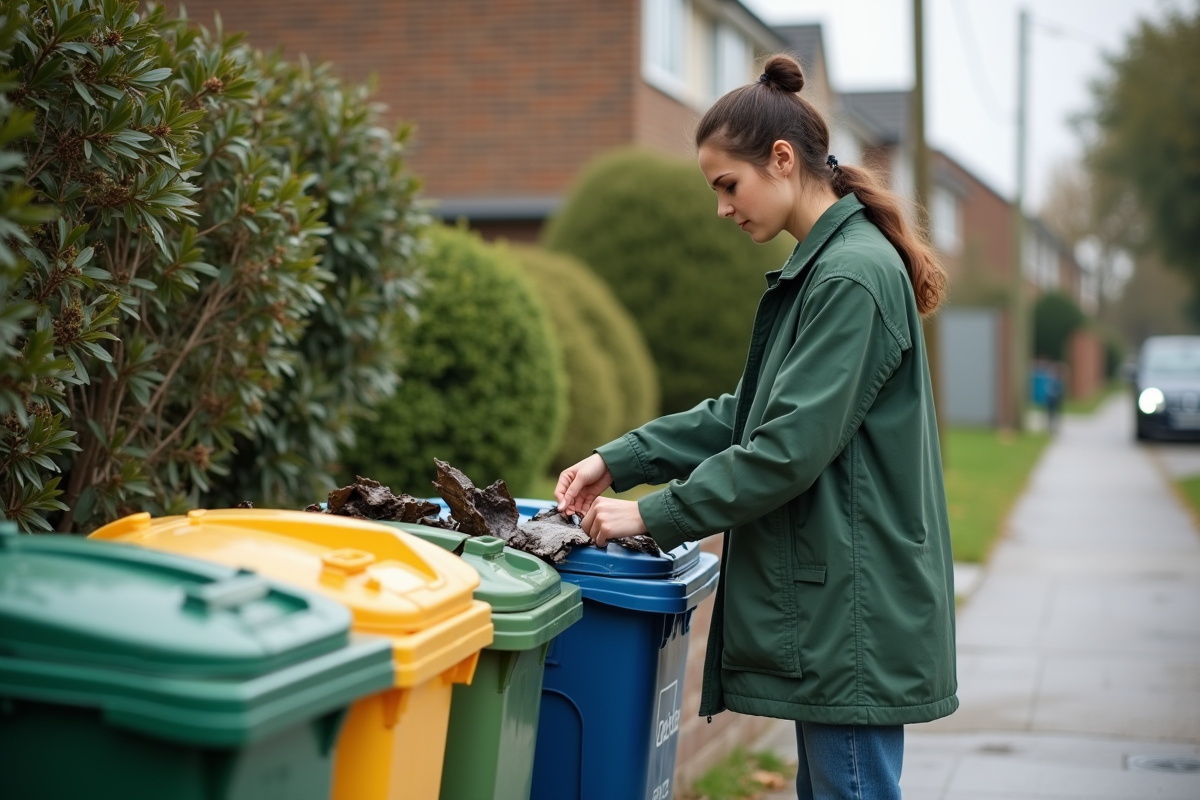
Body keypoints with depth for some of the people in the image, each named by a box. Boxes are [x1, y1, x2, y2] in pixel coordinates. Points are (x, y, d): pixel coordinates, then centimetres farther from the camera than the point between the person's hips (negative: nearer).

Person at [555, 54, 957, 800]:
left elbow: (790, 446, -22)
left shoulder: (854, 276, -17)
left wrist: (654, 516, -16)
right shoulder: (818, 269, 15)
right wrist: (618, 461, 7)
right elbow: (748, 413, 16)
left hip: (855, 606, -10)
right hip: (825, 602, 10)